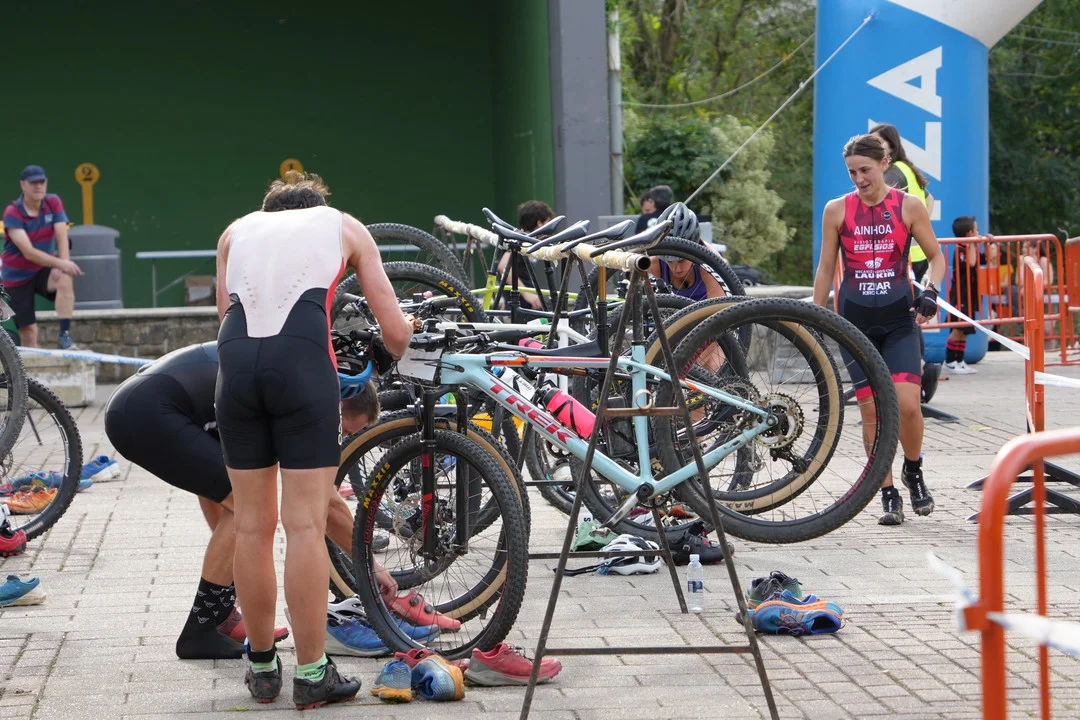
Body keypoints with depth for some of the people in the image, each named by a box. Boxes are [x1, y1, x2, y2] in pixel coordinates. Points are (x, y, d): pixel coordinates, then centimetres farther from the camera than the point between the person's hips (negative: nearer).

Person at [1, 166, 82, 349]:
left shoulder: (53, 202, -7)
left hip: (44, 271, 2)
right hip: (18, 276, -2)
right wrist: (60, 263, -39)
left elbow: (62, 237, -15)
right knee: (28, 333, -6)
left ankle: (64, 335, -29)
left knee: (65, 279, -32)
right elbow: (28, 252, -28)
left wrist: (64, 265, -34)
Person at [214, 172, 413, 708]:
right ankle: (311, 675, 4)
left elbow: (227, 313, 19)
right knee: (305, 524, 0)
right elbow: (397, 331, 20)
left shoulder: (237, 231, 31)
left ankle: (262, 667, 21)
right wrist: (387, 356, 40)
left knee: (252, 526, 10)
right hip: (302, 359, -2)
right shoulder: (345, 227, 25)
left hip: (235, 361, 3)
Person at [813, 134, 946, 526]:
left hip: (899, 319, -1)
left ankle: (913, 471, 13)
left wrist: (930, 292, -12)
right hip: (855, 319, 1)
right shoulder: (837, 210, 2)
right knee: (871, 410, 0)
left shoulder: (908, 206, 0)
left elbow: (936, 256, 7)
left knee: (907, 404, -15)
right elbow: (826, 269, 9)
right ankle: (889, 494, 10)